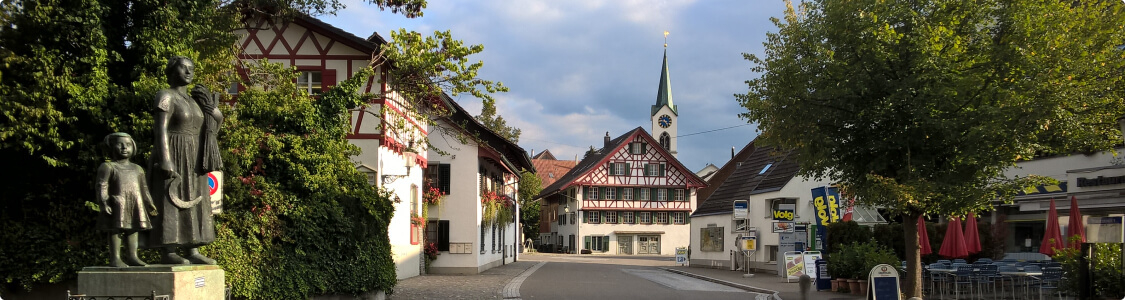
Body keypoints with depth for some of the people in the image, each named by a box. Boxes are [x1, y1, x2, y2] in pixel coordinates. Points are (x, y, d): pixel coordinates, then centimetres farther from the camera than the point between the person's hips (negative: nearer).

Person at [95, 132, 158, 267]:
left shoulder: (137, 169, 18)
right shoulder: (107, 167, 0)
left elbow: (143, 188, 22)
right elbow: (102, 186, -7)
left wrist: (149, 203, 18)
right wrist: (104, 203, -17)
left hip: (136, 205, 6)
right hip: (117, 205, -6)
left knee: (132, 230, 7)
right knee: (115, 230, -5)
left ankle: (132, 257, 14)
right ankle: (115, 259, -2)